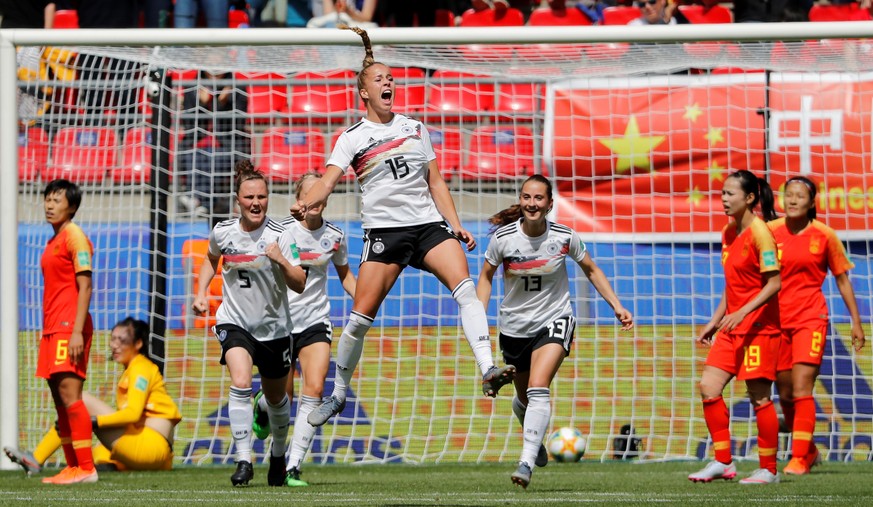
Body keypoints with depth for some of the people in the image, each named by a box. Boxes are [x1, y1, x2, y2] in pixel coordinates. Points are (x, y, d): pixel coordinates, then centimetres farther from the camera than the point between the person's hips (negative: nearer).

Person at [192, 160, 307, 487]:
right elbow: (211, 259, 19)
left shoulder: (279, 236, -13)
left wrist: (281, 261, -31)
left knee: (276, 398, 15)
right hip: (234, 322, 0)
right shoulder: (222, 232, -6)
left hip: (273, 327, 0)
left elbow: (299, 285, -14)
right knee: (241, 383, -25)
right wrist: (201, 293, 7)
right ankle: (243, 459, -24)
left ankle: (278, 454, 42)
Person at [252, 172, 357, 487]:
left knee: (314, 388, -16)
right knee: (284, 395, 4)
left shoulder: (335, 236, 0)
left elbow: (345, 275, 17)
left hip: (315, 322, 2)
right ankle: (262, 405, 45)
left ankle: (293, 466, -12)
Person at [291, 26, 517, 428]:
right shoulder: (353, 138, 3)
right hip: (383, 229, -2)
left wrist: (456, 226, 8)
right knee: (361, 316, -7)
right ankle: (337, 394, 11)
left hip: (428, 222, 3)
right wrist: (306, 202, -32)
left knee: (465, 287, -22)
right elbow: (328, 180, -10)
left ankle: (489, 372, -32)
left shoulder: (416, 128, 15)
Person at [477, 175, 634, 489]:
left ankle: (527, 463, -30)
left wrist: (617, 307, 0)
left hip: (554, 321, -2)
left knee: (538, 390, -24)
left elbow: (592, 271, 6)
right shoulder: (502, 238, -11)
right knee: (524, 397, 16)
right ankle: (535, 441, 49)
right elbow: (486, 276, 6)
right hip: (514, 326, 2)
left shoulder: (565, 237, -11)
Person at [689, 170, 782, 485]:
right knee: (709, 387, 0)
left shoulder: (759, 232, -13)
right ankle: (723, 462, 6)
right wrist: (715, 321, 20)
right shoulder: (729, 232, 12)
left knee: (759, 396, -4)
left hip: (758, 325, -8)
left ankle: (769, 469, 5)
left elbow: (774, 282, -17)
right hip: (733, 325, 8)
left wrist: (743, 312, -25)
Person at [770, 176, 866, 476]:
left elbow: (842, 279, 9)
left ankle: (799, 459, -15)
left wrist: (856, 322, 8)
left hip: (811, 318, -3)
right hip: (777, 319, 3)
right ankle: (809, 451, 28)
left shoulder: (824, 235, -1)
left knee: (802, 387, -15)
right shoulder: (771, 232, 1)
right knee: (785, 394, 8)